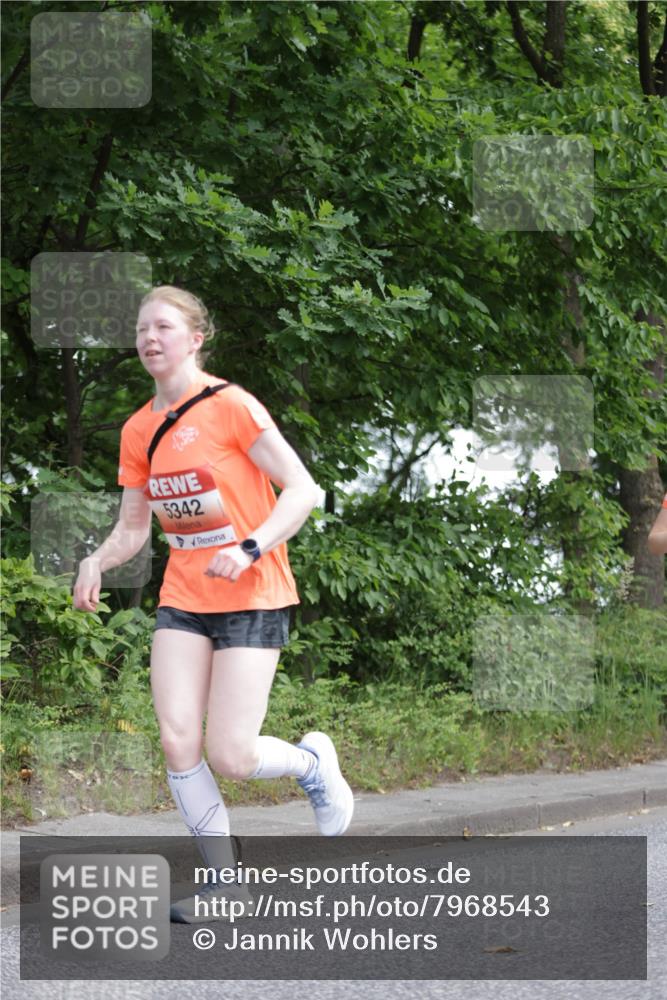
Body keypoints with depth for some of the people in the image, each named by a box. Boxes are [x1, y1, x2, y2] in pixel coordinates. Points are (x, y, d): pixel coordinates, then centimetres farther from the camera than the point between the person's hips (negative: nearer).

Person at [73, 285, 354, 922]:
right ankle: (223, 879, 8)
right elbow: (133, 527, 15)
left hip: (252, 599, -5)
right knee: (177, 742, -7)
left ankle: (312, 761, 22)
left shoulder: (230, 406, -11)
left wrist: (250, 549, -25)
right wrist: (96, 562, -5)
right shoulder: (138, 430, 8)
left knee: (230, 758, -11)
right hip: (182, 600, 5)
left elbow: (302, 490, -13)